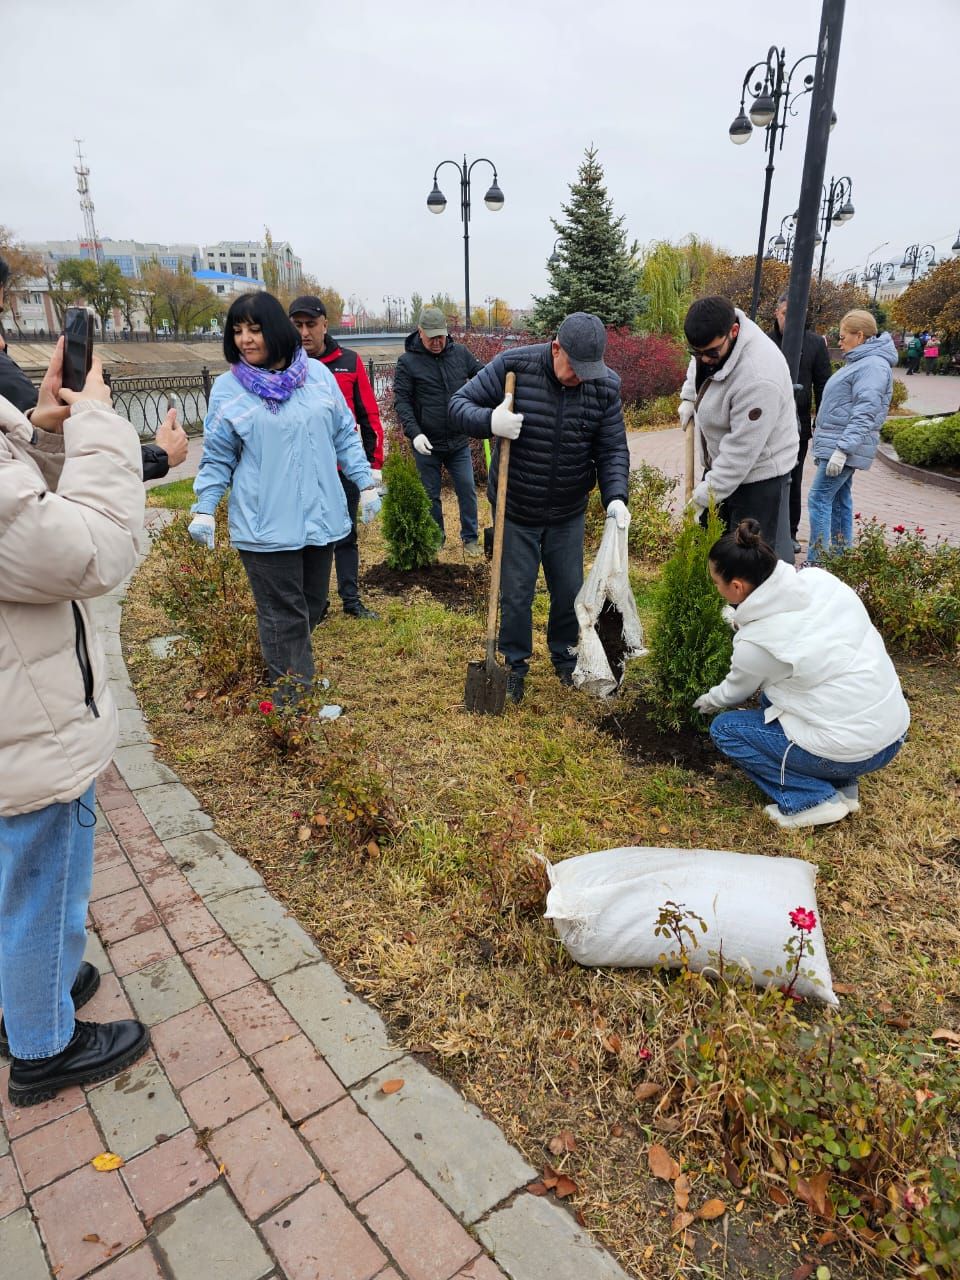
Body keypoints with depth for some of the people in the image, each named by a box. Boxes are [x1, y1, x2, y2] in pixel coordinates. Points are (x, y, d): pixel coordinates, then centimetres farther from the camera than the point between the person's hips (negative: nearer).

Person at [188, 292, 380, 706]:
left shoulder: (318, 373, 4)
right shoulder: (228, 388, -2)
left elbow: (345, 434, 11)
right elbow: (217, 457, 2)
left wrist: (365, 483, 8)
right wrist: (204, 509, -5)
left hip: (320, 516, 4)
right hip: (266, 525, -4)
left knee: (312, 606, 15)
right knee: (284, 616, -2)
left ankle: (290, 671, 35)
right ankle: (295, 699, 7)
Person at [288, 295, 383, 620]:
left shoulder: (349, 361, 1)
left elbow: (369, 415, 3)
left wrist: (374, 462, 2)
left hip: (346, 467, 1)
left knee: (346, 535, 12)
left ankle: (351, 600, 23)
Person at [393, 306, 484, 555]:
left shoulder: (460, 353, 1)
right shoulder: (408, 361, -8)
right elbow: (401, 401, -9)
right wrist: (414, 433, -22)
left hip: (458, 442, 2)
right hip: (427, 444, -2)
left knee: (467, 490, 7)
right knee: (430, 495, 10)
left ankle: (470, 538, 22)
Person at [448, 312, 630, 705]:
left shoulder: (605, 386, -9)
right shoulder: (513, 367, -17)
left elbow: (613, 450, -5)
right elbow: (459, 404, -11)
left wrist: (615, 496, -21)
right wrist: (490, 421, -32)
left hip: (568, 513, 3)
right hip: (515, 510, -2)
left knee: (570, 590, 14)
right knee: (516, 594, 7)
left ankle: (565, 655, 38)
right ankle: (515, 664, 27)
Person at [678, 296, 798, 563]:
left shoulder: (758, 378, -36)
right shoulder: (714, 337, -9)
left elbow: (743, 448, -31)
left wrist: (707, 493, -26)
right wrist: (689, 397, 5)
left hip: (759, 472, -9)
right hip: (724, 460, 9)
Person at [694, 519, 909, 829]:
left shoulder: (755, 641, -18)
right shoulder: (820, 579, -4)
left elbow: (735, 691, 5)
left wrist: (707, 701, 25)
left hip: (851, 751, -7)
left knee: (724, 728, 6)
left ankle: (811, 800, 0)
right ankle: (841, 786, 20)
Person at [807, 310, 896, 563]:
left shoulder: (872, 365, -15)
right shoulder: (859, 362, 18)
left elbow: (864, 414, -23)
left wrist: (842, 449, -28)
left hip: (845, 447, -11)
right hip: (838, 445, 11)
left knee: (819, 499, -12)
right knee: (839, 500, 13)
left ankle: (816, 563, -11)